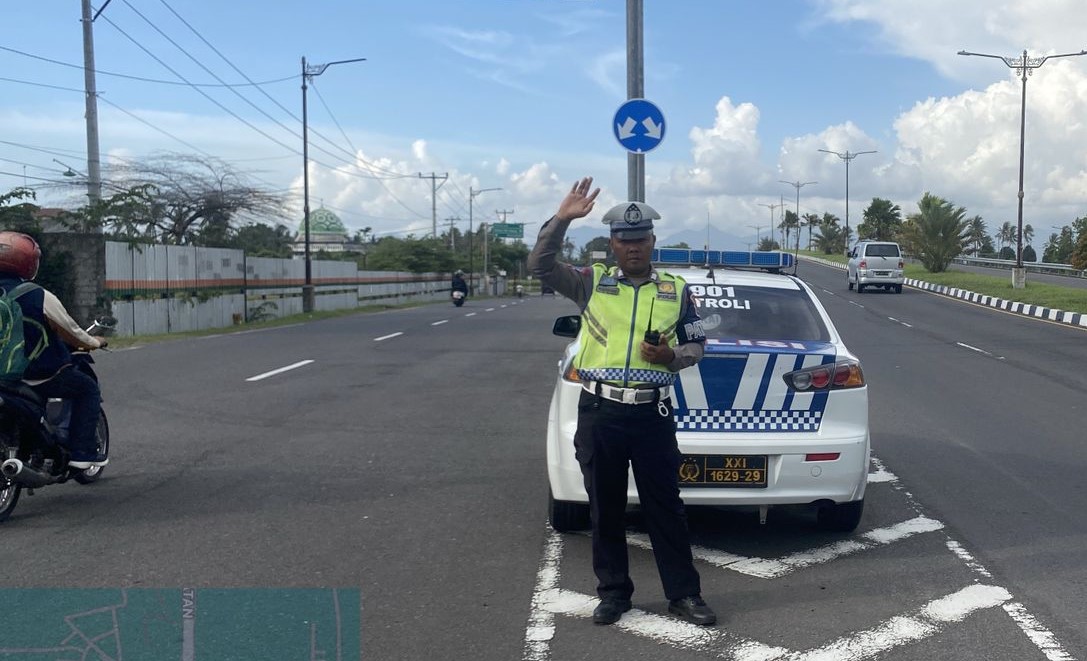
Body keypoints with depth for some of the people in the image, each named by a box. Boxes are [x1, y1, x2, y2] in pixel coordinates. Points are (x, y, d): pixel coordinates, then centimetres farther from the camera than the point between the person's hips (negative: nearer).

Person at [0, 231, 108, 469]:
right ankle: (82, 451, 4)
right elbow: (71, 333, -7)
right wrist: (95, 343, 13)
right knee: (88, 389, 13)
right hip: (43, 375, -6)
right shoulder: (39, 297, -17)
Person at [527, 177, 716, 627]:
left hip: (653, 414, 0)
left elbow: (697, 344, 13)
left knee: (665, 508, 6)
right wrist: (561, 219, -17)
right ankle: (614, 593, 24)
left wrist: (671, 356, -8)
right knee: (605, 509, 10)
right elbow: (541, 265, -7)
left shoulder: (675, 290, 8)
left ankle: (683, 594, 19)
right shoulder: (591, 282, 4)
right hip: (599, 413, 0)